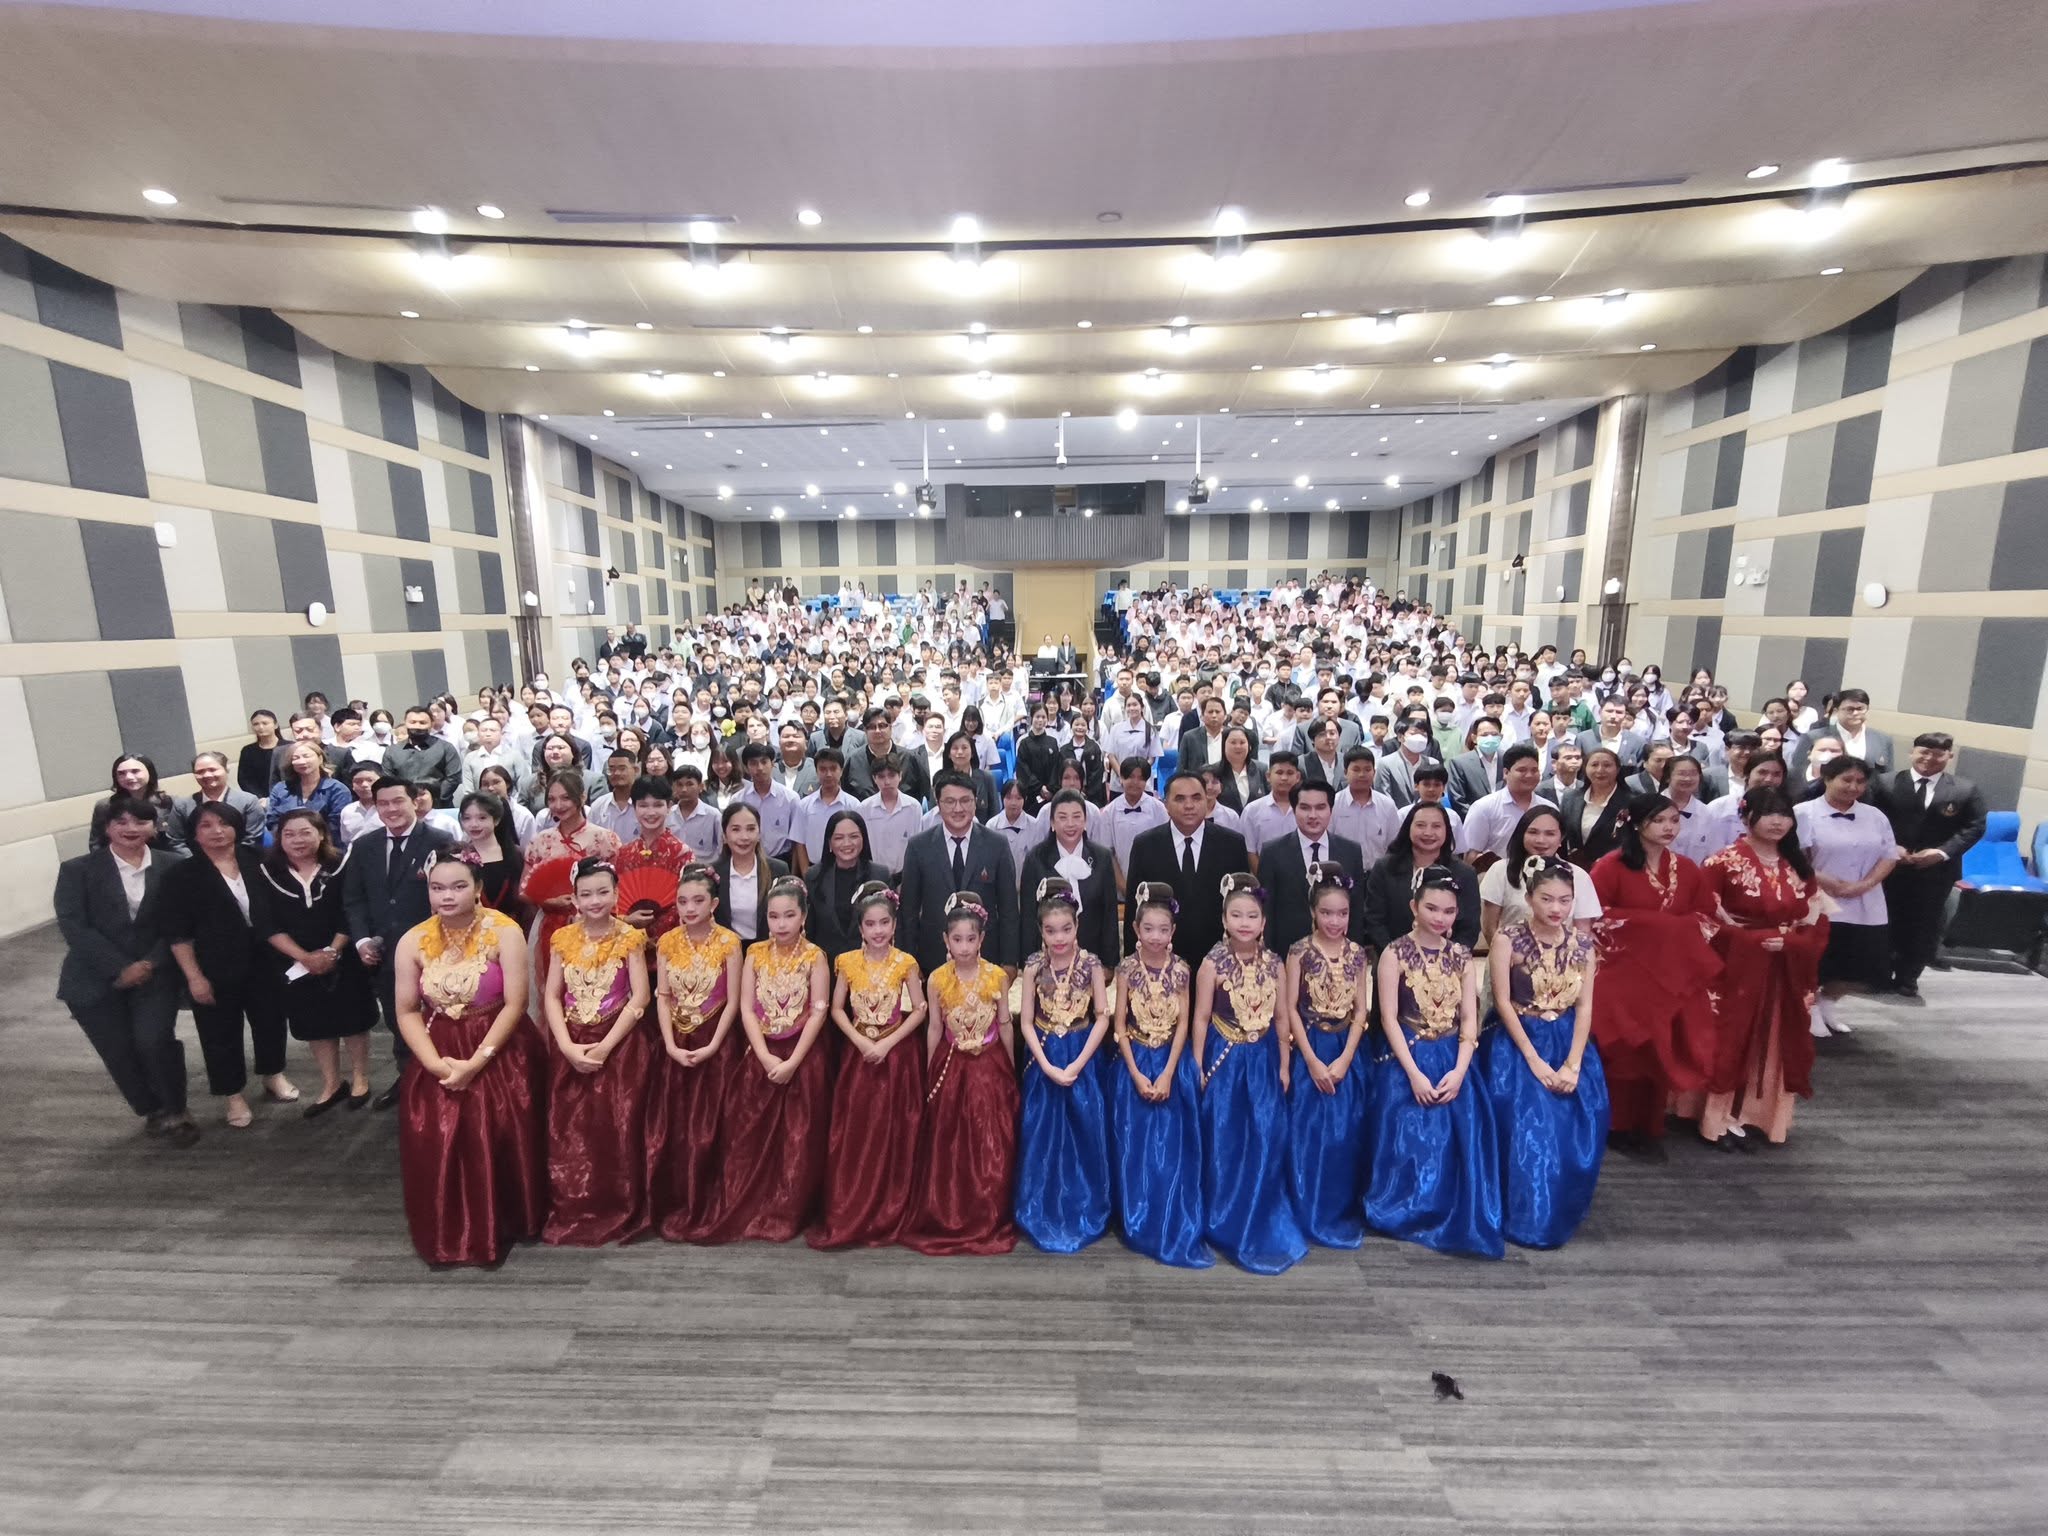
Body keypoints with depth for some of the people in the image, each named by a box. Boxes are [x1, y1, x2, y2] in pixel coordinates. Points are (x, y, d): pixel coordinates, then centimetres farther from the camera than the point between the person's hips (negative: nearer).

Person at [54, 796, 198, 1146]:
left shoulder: (173, 866, 0)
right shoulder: (77, 869, 0)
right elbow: (73, 926, -7)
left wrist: (149, 964, -13)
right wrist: (120, 968, -15)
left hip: (154, 974, -1)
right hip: (96, 979, 1)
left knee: (154, 1041, -15)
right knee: (120, 1051, 4)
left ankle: (175, 1112, 6)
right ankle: (151, 1111, 28)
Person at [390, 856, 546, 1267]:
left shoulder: (504, 932, -13)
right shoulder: (412, 942, -3)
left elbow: (515, 1004, -14)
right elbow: (406, 1011, -1)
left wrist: (476, 1062, -18)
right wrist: (435, 1063, -13)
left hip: (498, 1051, -3)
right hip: (438, 1053, 3)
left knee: (498, 1139, -7)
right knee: (433, 1143, -4)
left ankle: (499, 1225, 18)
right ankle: (444, 1234, 19)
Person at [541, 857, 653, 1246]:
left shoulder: (630, 937, -5)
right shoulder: (563, 938, 4)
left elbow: (639, 998, -9)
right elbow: (552, 997, 2)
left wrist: (605, 1046, -15)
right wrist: (567, 1046, -11)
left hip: (620, 1044, -3)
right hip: (571, 1046, 3)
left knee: (616, 1130, -2)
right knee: (567, 1131, 4)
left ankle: (616, 1212, 14)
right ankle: (570, 1212, 21)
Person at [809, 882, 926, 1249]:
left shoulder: (905, 963, -7)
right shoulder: (847, 962, -2)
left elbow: (919, 1010, -6)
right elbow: (837, 1009, 1)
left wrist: (887, 1043, -15)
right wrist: (862, 1041, -11)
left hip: (897, 1053, -1)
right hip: (859, 1052, 2)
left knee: (893, 1134, 3)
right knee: (854, 1133, 3)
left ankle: (888, 1215, 18)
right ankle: (849, 1214, 17)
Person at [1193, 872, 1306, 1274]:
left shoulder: (1273, 964, -2)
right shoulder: (1213, 963, -13)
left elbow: (1281, 1018, 6)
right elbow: (1201, 1018, -9)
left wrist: (1283, 1066, 7)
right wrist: (1198, 1068, -7)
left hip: (1263, 1060, 3)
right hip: (1225, 1058, -3)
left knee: (1267, 1140, 4)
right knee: (1225, 1142, 5)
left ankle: (1263, 1222, 22)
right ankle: (1226, 1225, 23)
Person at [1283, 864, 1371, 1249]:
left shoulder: (1357, 954, 1)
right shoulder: (1300, 952, -8)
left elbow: (1360, 1011, 0)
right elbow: (1291, 1009, -8)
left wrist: (1344, 1058, -9)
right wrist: (1312, 1060, -12)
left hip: (1346, 1050, 3)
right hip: (1311, 1049, -2)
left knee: (1346, 1133, 7)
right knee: (1309, 1132, 0)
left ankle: (1343, 1211, 23)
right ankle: (1311, 1215, 14)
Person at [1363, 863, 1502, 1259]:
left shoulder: (1461, 956, 6)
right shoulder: (1395, 954, -6)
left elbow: (1469, 1019, 2)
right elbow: (1389, 1018, -10)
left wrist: (1459, 1070, -11)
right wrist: (1414, 1073, -16)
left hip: (1452, 1060, 4)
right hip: (1407, 1060, -3)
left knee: (1465, 1137, -7)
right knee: (1413, 1138, -8)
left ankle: (1459, 1222, 11)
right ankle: (1410, 1217, 11)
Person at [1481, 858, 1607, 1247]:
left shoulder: (1583, 943, 0)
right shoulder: (1508, 940, -12)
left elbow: (1584, 1006, 0)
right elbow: (1503, 1004, -12)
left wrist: (1573, 1063, -10)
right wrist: (1534, 1060, -15)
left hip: (1568, 1041, 4)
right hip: (1517, 1041, -4)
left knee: (1578, 1125, -6)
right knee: (1529, 1122, -13)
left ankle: (1560, 1215, 16)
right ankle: (1525, 1218, 5)